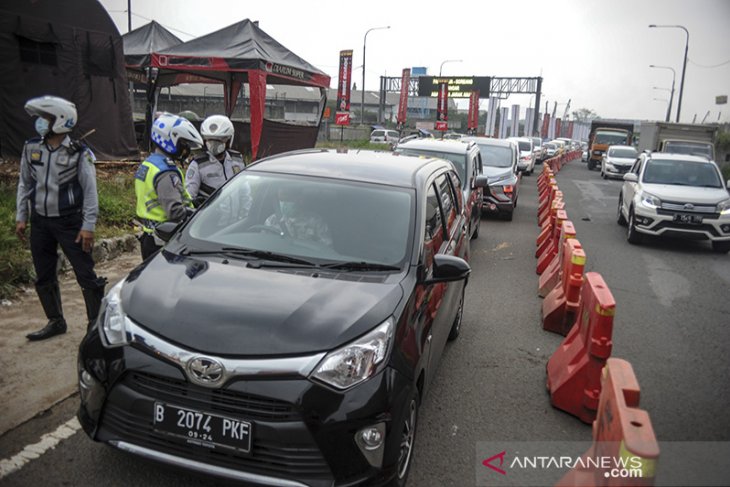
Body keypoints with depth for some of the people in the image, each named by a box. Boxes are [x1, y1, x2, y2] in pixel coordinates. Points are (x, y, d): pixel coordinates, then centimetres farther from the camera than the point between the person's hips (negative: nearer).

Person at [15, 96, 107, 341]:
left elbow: (90, 191, -11)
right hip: (40, 221, 6)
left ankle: (97, 323, 9)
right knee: (44, 277, 13)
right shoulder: (31, 148, 3)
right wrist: (21, 217, 8)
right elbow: (25, 184, 11)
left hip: (69, 222, -5)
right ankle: (56, 321, 29)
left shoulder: (79, 153, -11)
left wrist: (88, 226, -14)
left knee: (85, 275, -2)